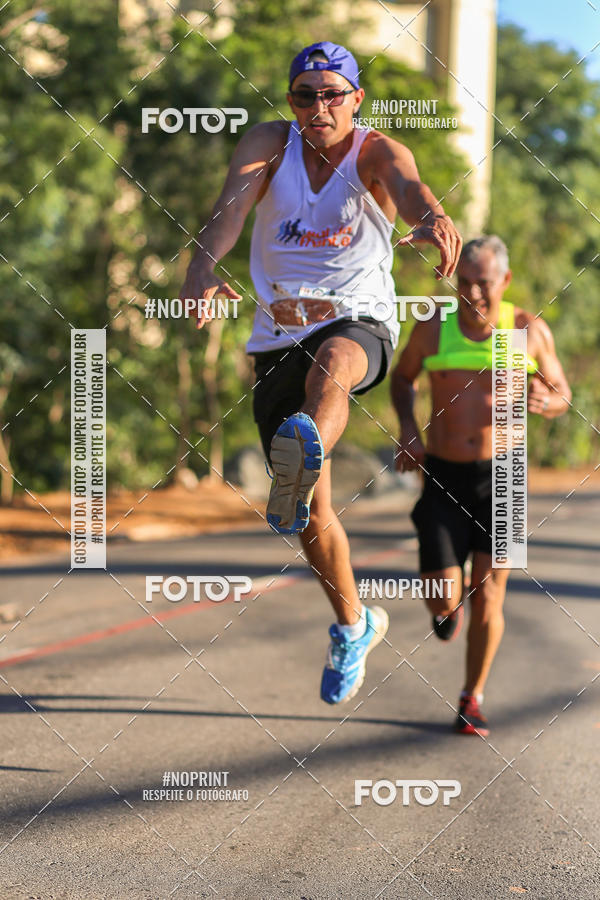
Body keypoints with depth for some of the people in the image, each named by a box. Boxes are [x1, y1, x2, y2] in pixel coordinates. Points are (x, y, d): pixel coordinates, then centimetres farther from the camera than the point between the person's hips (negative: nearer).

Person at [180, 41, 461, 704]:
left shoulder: (376, 152, -6)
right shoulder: (268, 143, -1)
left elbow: (406, 185, -30)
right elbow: (234, 201, -21)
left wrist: (432, 218, -56)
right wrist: (203, 264, -43)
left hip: (360, 324, -3)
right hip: (279, 337, 3)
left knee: (332, 360, -42)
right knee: (312, 512, 4)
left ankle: (306, 453, -74)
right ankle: (354, 625, 27)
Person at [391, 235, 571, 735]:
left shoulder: (530, 329, -8)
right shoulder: (433, 327, -8)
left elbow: (561, 396, 5)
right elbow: (403, 377, 12)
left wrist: (542, 402, -21)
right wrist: (408, 430, -6)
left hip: (499, 478, 0)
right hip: (443, 480, 0)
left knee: (487, 599, -2)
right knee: (442, 602, -8)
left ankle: (472, 699, 21)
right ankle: (451, 593, 32)